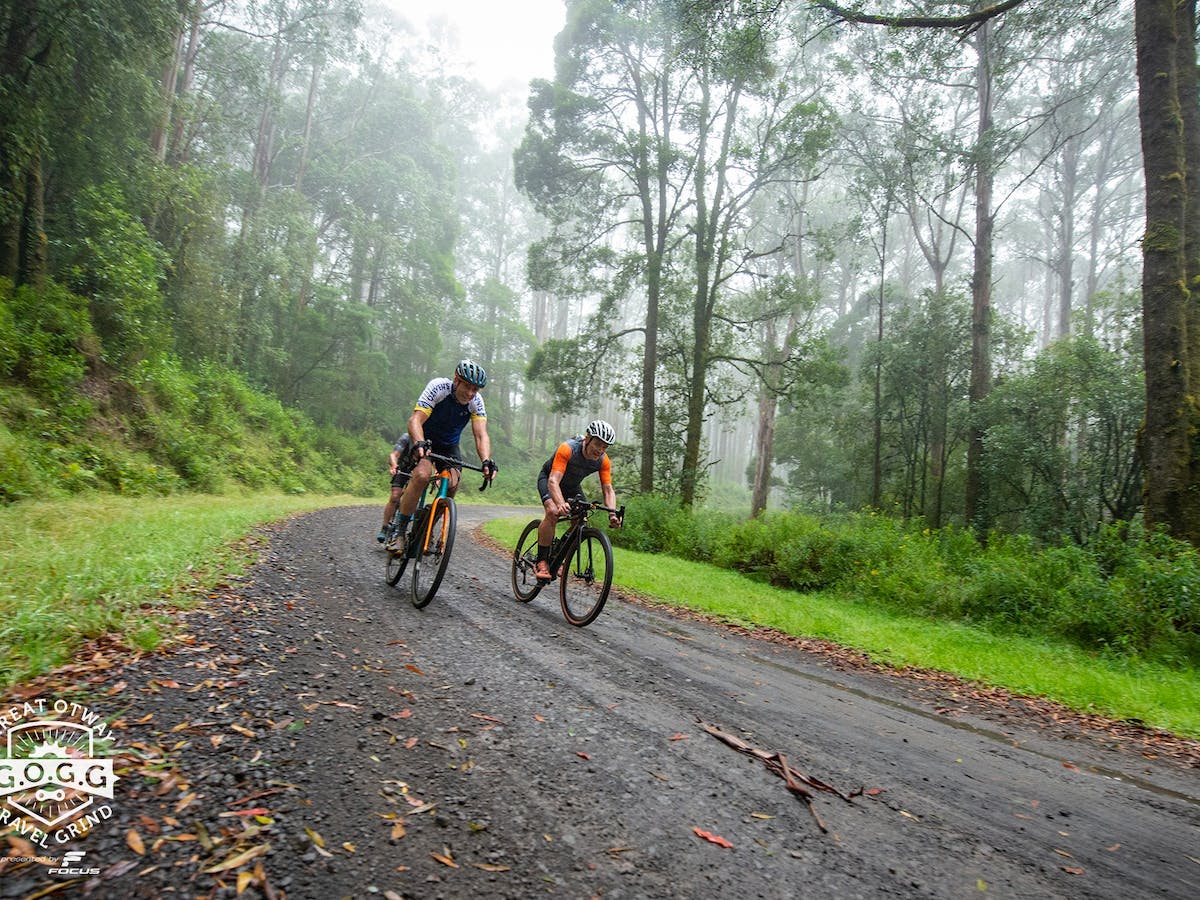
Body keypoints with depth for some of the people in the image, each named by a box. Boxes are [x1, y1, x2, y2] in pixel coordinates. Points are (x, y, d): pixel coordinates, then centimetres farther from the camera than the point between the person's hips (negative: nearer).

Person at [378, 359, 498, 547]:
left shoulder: (476, 402, -18)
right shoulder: (438, 387, -27)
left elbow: (481, 434, -25)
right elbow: (415, 420, -33)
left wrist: (486, 461, -43)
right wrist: (420, 444, -52)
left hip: (449, 446, 4)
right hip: (424, 440, -4)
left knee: (452, 486, -15)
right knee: (422, 474, -30)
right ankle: (400, 532, -20)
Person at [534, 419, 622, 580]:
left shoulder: (603, 461, -22)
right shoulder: (567, 449, -38)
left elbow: (608, 489, -22)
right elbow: (553, 481, -45)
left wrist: (612, 514, -41)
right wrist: (561, 504, -63)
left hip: (572, 486, 5)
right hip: (548, 479, -5)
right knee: (553, 512, -30)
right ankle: (541, 562, -20)